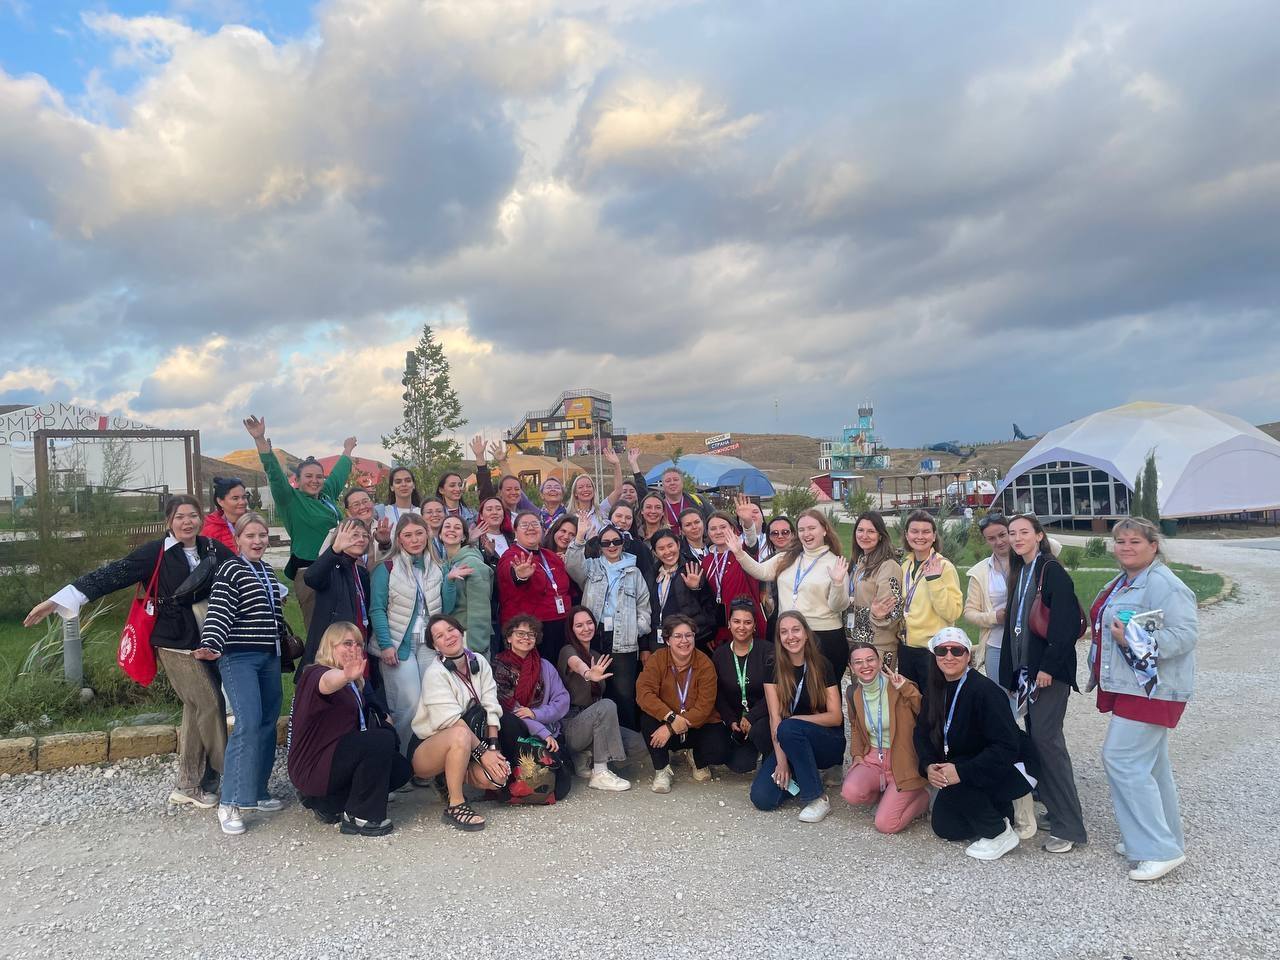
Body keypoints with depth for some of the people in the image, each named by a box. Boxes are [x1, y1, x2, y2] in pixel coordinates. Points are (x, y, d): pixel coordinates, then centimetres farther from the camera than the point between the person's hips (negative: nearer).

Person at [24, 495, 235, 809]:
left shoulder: (212, 548, 2)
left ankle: (189, 785, 22)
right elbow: (112, 575, -12)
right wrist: (58, 600, -16)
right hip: (176, 644, -5)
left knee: (196, 709, 10)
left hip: (209, 641, 5)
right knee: (210, 705, -5)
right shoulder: (156, 553, -10)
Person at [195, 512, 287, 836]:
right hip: (239, 656, -7)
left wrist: (285, 639, 33)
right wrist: (211, 645, -33)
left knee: (268, 723, 8)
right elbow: (219, 612, -19)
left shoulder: (267, 570, 14)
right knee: (248, 723, -17)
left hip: (269, 656, 8)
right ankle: (230, 802, -12)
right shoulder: (230, 570, -8)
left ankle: (258, 791, 18)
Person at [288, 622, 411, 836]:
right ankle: (359, 818, -14)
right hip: (312, 768, -9)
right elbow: (327, 682, -41)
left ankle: (327, 802, 10)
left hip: (338, 757, 9)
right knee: (382, 740, -25)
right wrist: (346, 676, -64)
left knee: (402, 769, 4)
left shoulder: (356, 684, 15)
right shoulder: (315, 673, -16)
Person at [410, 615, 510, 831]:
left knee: (497, 777, -21)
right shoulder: (435, 673, -17)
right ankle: (455, 806, -24)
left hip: (468, 749, 6)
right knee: (460, 734, -38)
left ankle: (448, 779, 10)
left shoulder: (479, 663, 1)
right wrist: (482, 752, -23)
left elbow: (491, 708, -4)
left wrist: (493, 748, -15)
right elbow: (453, 722, -23)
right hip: (425, 750, -6)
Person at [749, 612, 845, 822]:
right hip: (790, 745, 2)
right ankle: (804, 776, 10)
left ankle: (818, 798, -19)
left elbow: (835, 717, -9)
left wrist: (794, 719, -20)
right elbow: (774, 717, -9)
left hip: (827, 743, -2)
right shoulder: (774, 668, -3)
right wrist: (781, 760, -18)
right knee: (762, 798, -19)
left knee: (789, 728, -35)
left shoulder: (822, 666, -6)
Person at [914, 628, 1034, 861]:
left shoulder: (985, 691, -25)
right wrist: (928, 766, -19)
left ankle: (1000, 833, -8)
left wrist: (961, 771, -34)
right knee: (945, 828, 5)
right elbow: (922, 732, 1)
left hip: (1001, 773, -7)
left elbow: (1007, 746, -30)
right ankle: (1003, 812, 24)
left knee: (956, 785, -33)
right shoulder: (935, 689, -2)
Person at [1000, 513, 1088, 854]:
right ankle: (1051, 806, 21)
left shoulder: (1052, 571, -10)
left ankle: (1068, 825, -2)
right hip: (1026, 669, 8)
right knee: (1035, 736, 10)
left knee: (1046, 737, -9)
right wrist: (1011, 671, 14)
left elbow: (1065, 624, -17)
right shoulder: (1019, 573, 15)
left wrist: (1048, 667, -20)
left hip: (1050, 671, -8)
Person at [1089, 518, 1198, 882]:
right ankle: (1164, 837, 28)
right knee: (1149, 762, 16)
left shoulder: (1164, 585, -17)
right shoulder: (1121, 583, 14)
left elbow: (1186, 633, -24)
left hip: (1151, 689, -10)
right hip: (1130, 686, 10)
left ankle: (1160, 849, -3)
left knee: (1121, 757, -11)